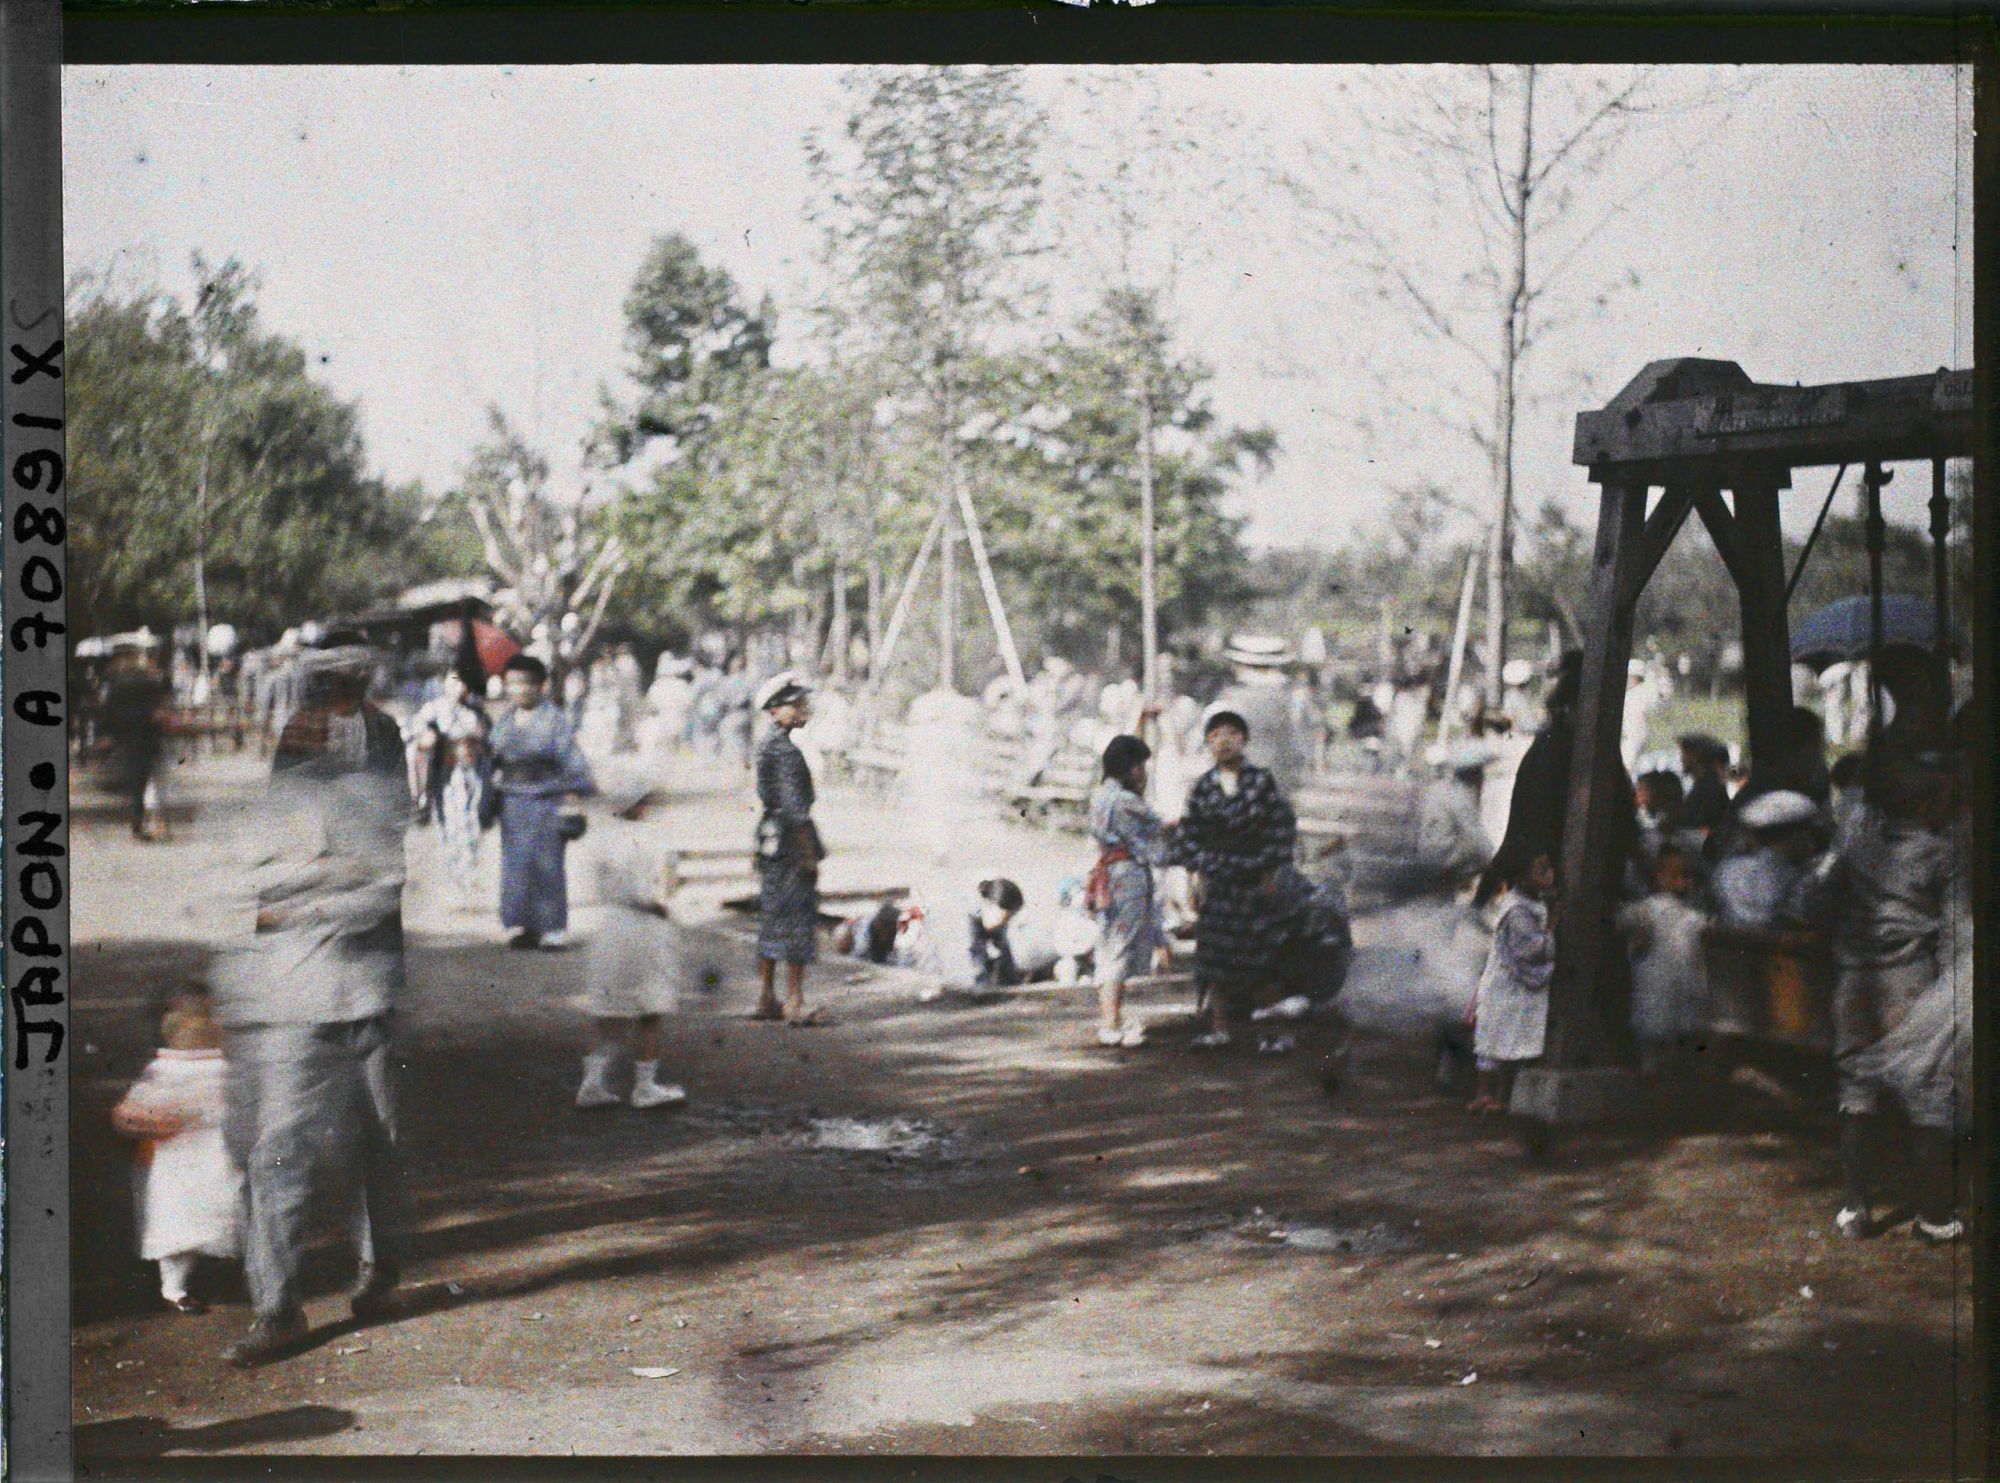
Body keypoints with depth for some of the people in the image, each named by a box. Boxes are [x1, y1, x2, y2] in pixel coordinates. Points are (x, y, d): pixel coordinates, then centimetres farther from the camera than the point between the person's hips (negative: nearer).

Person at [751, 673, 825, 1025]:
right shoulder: (786, 751, -17)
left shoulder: (768, 746, 15)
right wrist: (810, 855, -18)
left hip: (770, 841, 10)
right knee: (797, 922, -6)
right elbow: (794, 808, -21)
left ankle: (766, 999, 19)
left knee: (772, 923, 14)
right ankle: (795, 1004, -5)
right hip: (791, 846, -10)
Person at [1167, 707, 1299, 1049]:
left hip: (1254, 877, -1)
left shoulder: (1261, 781, 0)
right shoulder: (1203, 787, 3)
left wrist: (1271, 873, -3)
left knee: (1255, 952, 0)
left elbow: (1280, 826, 0)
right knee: (1214, 952, -4)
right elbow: (1189, 834, 5)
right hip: (1216, 877, 1)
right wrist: (1199, 875, -1)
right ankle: (1218, 1028, -2)